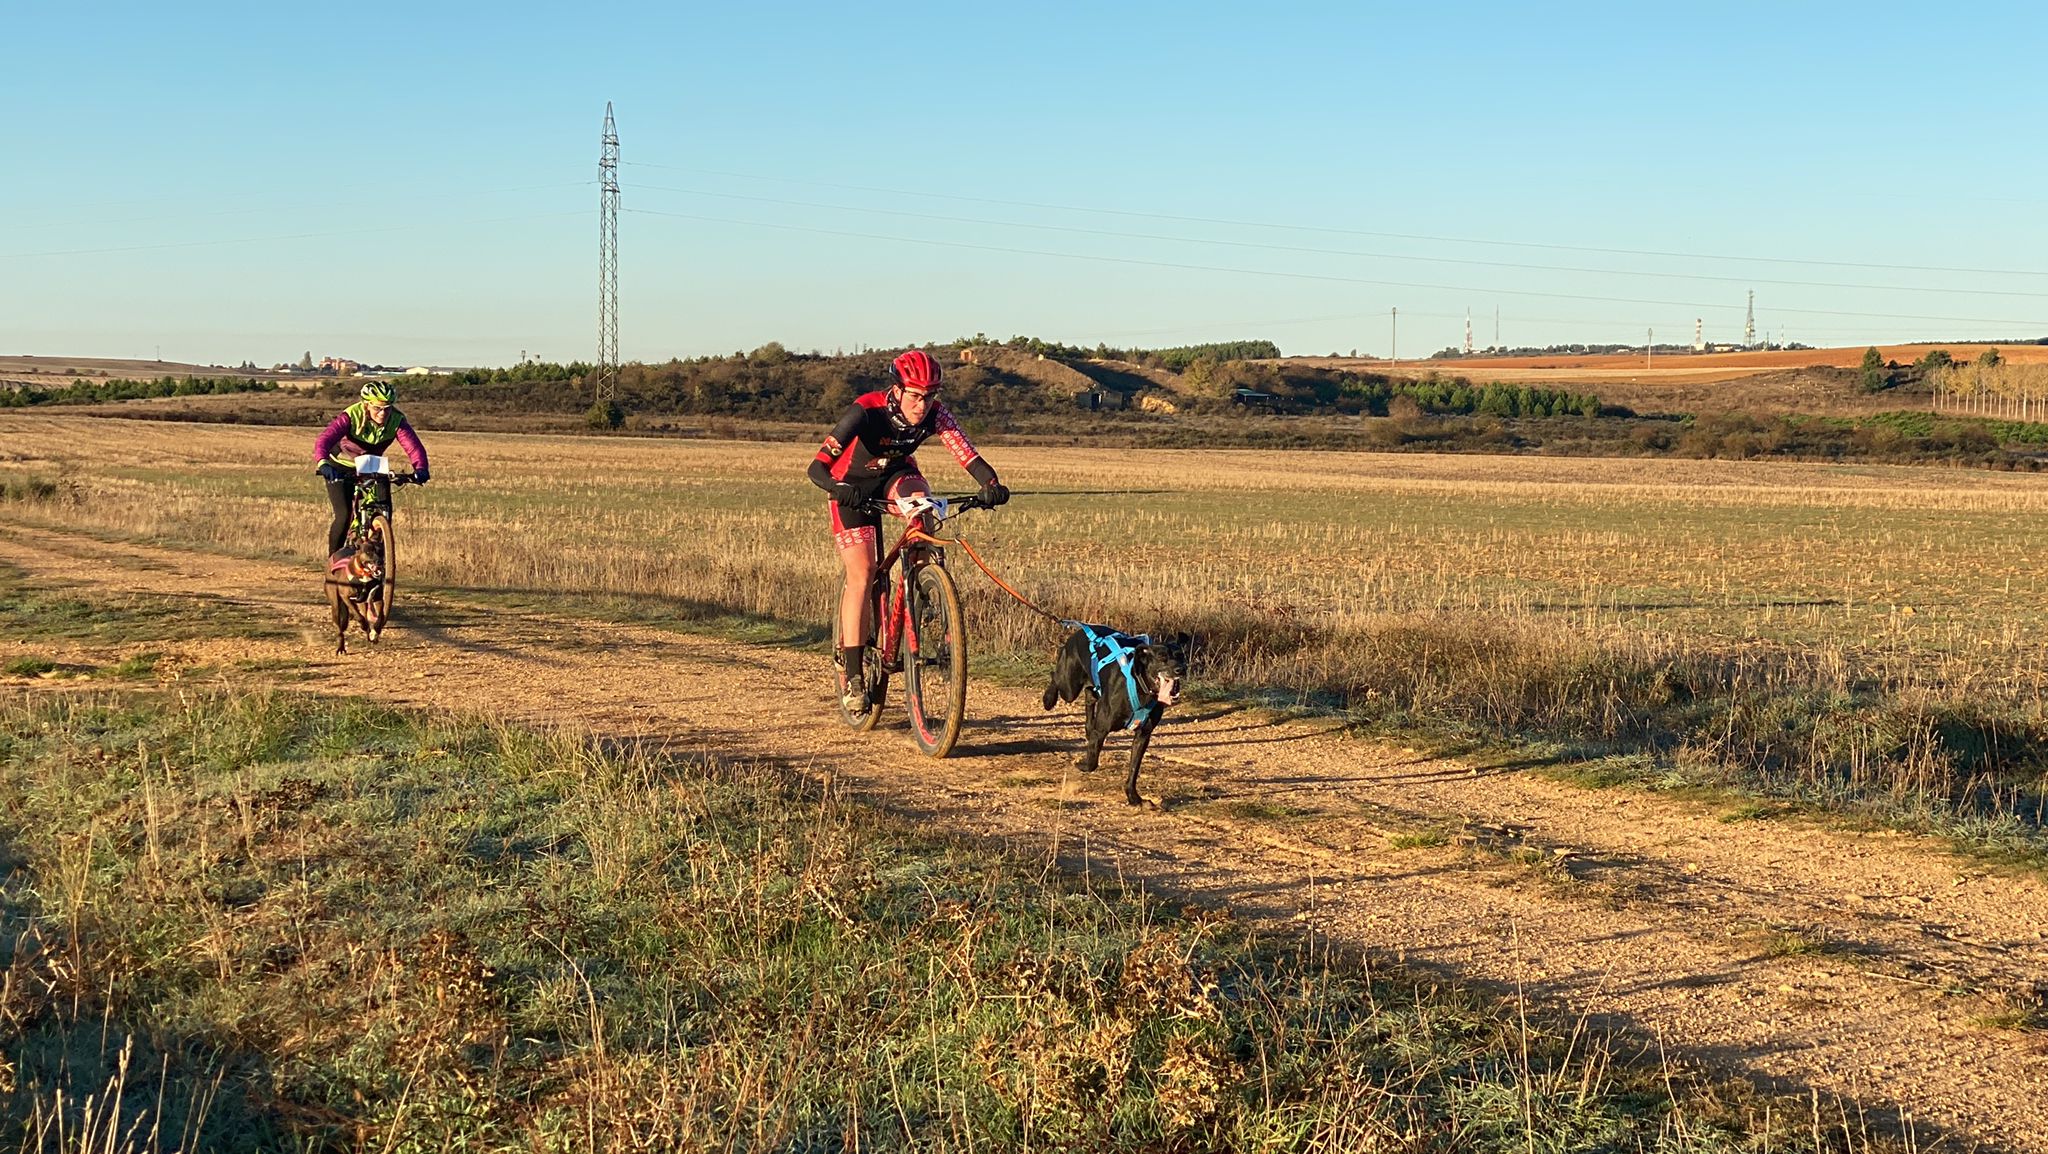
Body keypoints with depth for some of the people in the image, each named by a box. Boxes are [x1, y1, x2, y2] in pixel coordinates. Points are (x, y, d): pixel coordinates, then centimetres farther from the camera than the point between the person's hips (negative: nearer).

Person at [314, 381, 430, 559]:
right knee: (344, 516, -16)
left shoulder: (397, 421, -23)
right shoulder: (351, 416, -30)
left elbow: (414, 446, -34)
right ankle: (333, 558, 7)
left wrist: (420, 469, -55)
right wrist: (323, 463, -62)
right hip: (340, 468, -3)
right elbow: (323, 439, -42)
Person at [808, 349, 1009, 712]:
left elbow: (967, 454, -34)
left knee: (920, 499, -34)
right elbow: (817, 467, -37)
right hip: (854, 485, -3)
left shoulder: (935, 414, -23)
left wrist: (991, 483, -54)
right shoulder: (866, 412, -33)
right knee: (861, 573, -15)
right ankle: (854, 676, -11)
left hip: (896, 475, 3)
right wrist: (838, 489, -58)